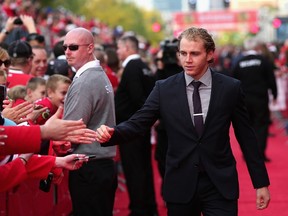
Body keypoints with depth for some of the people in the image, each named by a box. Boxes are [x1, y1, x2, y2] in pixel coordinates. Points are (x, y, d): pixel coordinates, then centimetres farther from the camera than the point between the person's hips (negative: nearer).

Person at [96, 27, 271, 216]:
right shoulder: (164, 89, 0)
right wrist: (112, 133, -25)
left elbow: (246, 137, 4)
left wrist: (261, 182, 4)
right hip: (181, 185, 1)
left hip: (220, 186, -1)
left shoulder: (230, 88, -1)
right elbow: (138, 124, -4)